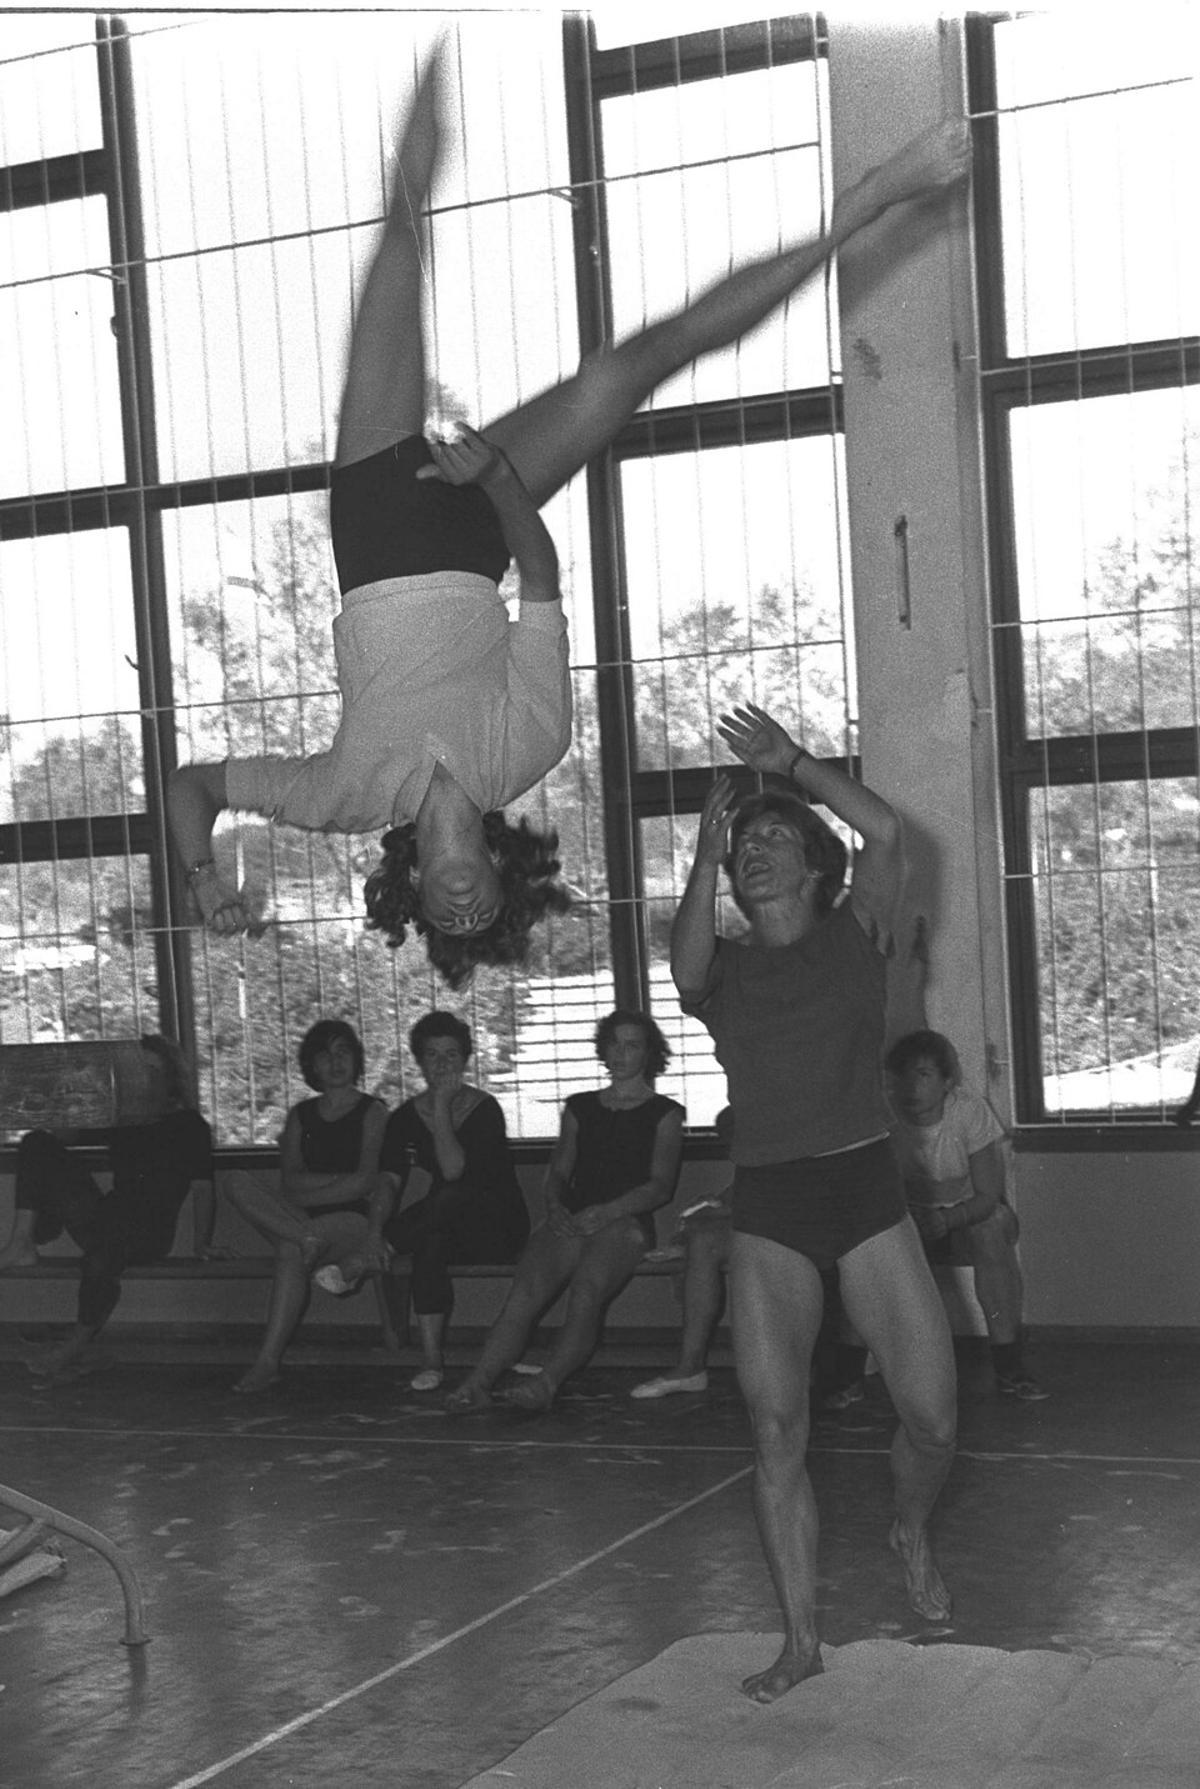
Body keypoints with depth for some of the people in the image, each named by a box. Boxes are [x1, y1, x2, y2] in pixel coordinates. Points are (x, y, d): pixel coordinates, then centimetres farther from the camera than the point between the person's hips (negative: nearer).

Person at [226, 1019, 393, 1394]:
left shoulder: (373, 1112, 8)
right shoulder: (301, 1116, 20)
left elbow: (366, 1182, -4)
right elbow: (290, 1182, 6)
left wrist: (309, 1191, -6)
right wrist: (343, 1180, -6)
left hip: (355, 1220, -5)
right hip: (309, 1220, 5)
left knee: (290, 1250, -35)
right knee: (242, 1187, -22)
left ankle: (268, 1360, -36)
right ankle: (344, 1260, -30)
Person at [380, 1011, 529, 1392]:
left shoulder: (484, 1109, -9)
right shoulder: (406, 1117, 6)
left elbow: (454, 1170, -24)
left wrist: (442, 1105, -21)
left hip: (497, 1229, -4)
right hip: (446, 1227, 4)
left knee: (452, 1197, -37)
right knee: (430, 1242, -34)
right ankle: (432, 1361, -34)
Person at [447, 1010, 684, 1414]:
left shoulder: (663, 1113, 14)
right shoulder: (580, 1107, 28)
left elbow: (661, 1186, 2)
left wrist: (606, 1212, -13)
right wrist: (554, 1206, -3)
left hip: (626, 1222, -3)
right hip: (570, 1219, 3)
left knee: (587, 1290, -35)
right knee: (526, 1289, -28)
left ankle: (547, 1381, -51)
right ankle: (477, 1382, -43)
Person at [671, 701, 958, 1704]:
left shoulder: (855, 936, 5)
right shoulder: (724, 968, 9)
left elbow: (884, 831, -11)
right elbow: (685, 968, -15)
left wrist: (789, 760, -10)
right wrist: (705, 859, -14)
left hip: (866, 1188, -1)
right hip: (767, 1212, 1)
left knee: (932, 1416, -4)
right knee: (776, 1432, -3)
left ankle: (914, 1534, 30)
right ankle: (802, 1640, 9)